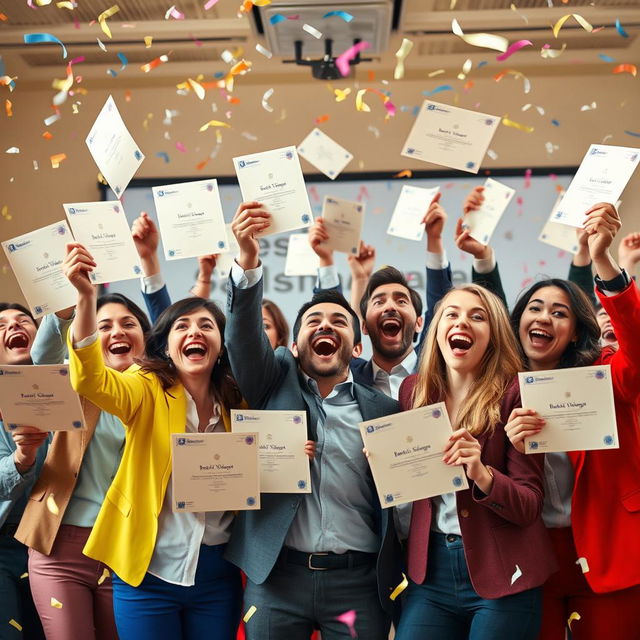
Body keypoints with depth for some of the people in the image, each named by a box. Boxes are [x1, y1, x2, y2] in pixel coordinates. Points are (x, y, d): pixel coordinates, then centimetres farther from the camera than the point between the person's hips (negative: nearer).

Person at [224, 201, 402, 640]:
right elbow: (244, 333, -9)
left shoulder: (383, 411, 8)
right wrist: (248, 260, -25)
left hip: (359, 580, 0)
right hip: (277, 575, 0)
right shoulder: (276, 381, 8)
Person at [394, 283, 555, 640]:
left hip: (502, 578, -3)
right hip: (431, 570, 4)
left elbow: (529, 506, -11)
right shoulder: (414, 389, 3)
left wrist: (482, 475, -29)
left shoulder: (512, 394, -9)